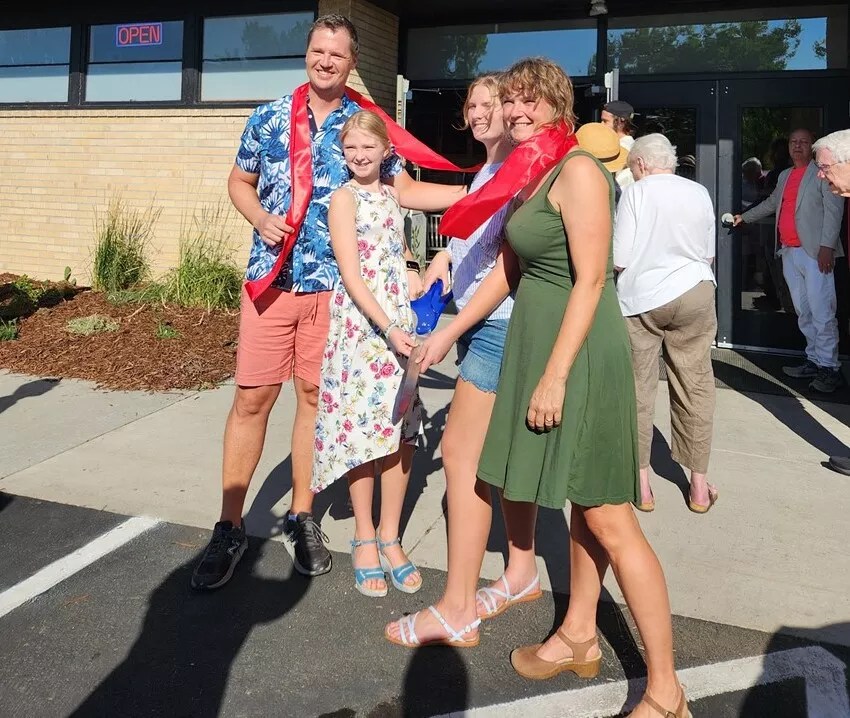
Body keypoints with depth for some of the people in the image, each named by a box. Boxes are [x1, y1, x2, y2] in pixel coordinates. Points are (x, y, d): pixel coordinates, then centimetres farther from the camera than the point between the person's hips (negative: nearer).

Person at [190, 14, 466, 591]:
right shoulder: (268, 118, 7)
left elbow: (405, 189, 6)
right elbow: (239, 181, 15)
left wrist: (476, 192, -5)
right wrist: (260, 218, -6)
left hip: (334, 283, 1)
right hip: (271, 278, 0)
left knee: (315, 396, 7)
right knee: (253, 396, -2)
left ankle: (303, 517, 23)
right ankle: (230, 527, 12)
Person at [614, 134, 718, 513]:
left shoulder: (636, 193, -6)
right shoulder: (700, 193, 5)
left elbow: (620, 260, -11)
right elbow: (709, 255, 14)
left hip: (641, 299, -3)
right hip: (694, 296, 3)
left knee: (638, 389, 8)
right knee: (695, 387, 9)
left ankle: (641, 483, 15)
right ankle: (699, 486, 18)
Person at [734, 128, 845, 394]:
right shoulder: (785, 176, 19)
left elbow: (833, 209, -9)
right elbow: (771, 203, 35)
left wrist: (827, 246, -17)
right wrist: (744, 217, 41)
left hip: (814, 252, -7)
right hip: (789, 252, 7)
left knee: (822, 313, -10)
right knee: (803, 313, 10)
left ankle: (829, 368, -5)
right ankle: (814, 361, 18)